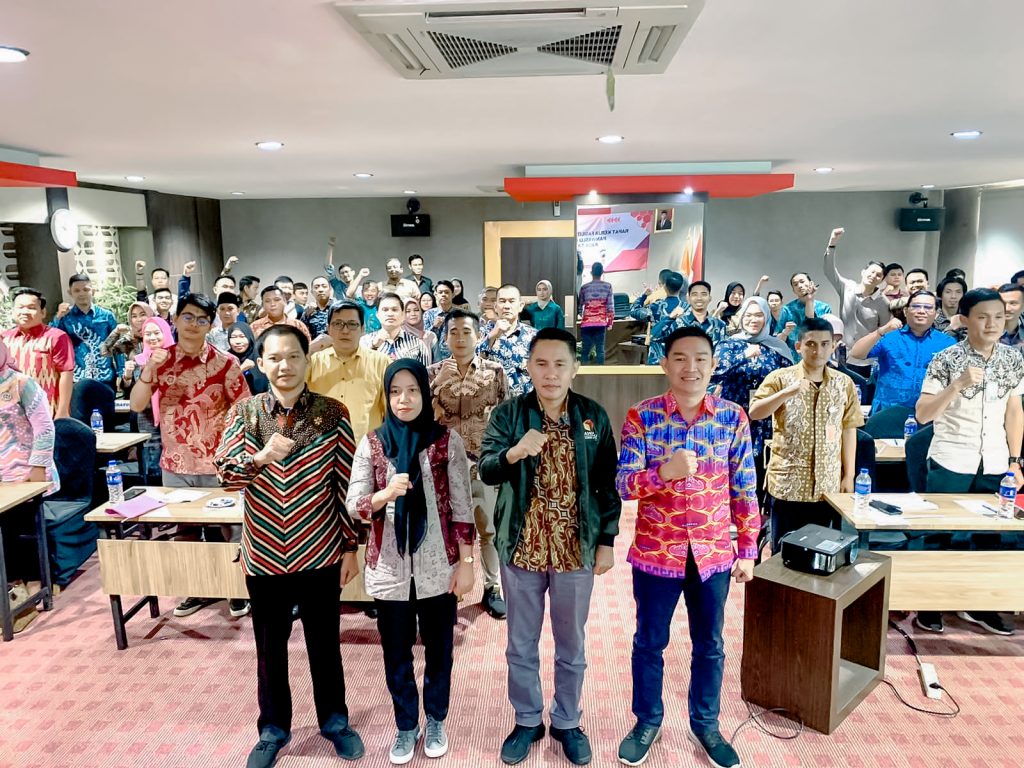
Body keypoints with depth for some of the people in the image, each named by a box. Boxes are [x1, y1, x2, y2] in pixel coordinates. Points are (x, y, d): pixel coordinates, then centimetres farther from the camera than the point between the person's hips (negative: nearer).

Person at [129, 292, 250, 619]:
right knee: (185, 531, 16)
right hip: (175, 465, 4)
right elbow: (136, 405, -4)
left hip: (218, 465, -3)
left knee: (230, 529, 8)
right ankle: (197, 590, 33)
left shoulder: (225, 363, -8)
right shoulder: (160, 359, 1)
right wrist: (149, 369, -19)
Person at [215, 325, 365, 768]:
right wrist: (261, 457, -27)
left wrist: (351, 546, -2)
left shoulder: (332, 414, -7)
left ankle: (334, 722, 38)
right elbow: (224, 473, -7)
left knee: (324, 644, 16)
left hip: (319, 554, -1)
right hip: (264, 557, 1)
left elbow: (346, 485, -4)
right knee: (270, 648, 17)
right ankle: (273, 729, 38)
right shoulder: (244, 413, -3)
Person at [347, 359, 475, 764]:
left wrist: (466, 562, -4)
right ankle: (406, 726, 36)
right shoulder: (372, 443, -1)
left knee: (439, 650, 15)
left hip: (438, 566, -1)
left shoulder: (447, 440, -6)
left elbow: (462, 506, -3)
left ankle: (436, 721, 38)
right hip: (390, 567, 1)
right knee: (396, 655, 14)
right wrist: (386, 494, -24)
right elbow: (354, 504, -4)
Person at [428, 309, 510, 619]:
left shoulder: (495, 372, -2)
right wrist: (438, 382, -17)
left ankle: (491, 588, 26)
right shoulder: (434, 372, 1)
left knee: (489, 529, 10)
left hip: (484, 463, 0)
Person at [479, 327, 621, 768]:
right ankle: (527, 721, 37)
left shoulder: (594, 417, -2)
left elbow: (607, 483, 2)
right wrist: (514, 452, -34)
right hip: (521, 547, 0)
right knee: (521, 644, 15)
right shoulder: (507, 413, -5)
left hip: (577, 549, 1)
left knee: (571, 645, 16)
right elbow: (485, 470, -13)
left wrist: (607, 541, 0)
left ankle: (567, 722, 37)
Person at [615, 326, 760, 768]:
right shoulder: (641, 416, -10)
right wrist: (664, 472, -33)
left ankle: (705, 724, 40)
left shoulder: (733, 418, -4)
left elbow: (744, 491, 1)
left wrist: (747, 551, 3)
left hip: (713, 553, 2)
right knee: (649, 643, 16)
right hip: (655, 552, -1)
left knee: (709, 645, 18)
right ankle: (647, 722, 38)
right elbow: (622, 485, -15)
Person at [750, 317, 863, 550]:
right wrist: (786, 393, -27)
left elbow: (848, 430, 7)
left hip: (827, 484, 3)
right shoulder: (780, 378, -4)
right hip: (788, 483, -2)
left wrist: (849, 475, 5)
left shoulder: (844, 383, 5)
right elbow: (754, 413, -14)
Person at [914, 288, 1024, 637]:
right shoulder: (946, 359, -10)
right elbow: (922, 415, -14)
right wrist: (958, 384, -27)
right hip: (950, 462, -4)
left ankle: (979, 606, 28)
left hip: (994, 464, 4)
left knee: (989, 536, 12)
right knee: (939, 535, 7)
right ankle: (929, 606, 20)